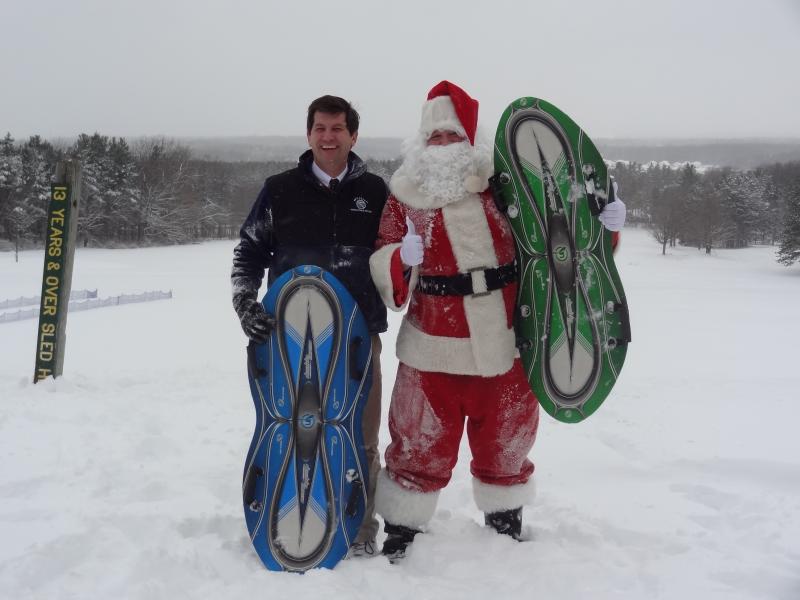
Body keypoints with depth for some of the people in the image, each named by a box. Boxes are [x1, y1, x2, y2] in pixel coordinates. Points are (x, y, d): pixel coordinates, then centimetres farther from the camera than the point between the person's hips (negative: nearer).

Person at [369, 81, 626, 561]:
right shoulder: (405, 197, -2)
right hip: (433, 351, -1)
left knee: (505, 444, 19)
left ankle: (506, 521, 42)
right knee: (419, 448, 7)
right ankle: (400, 529, 27)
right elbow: (382, 272, -3)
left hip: (504, 347, 2)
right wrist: (402, 259, -24)